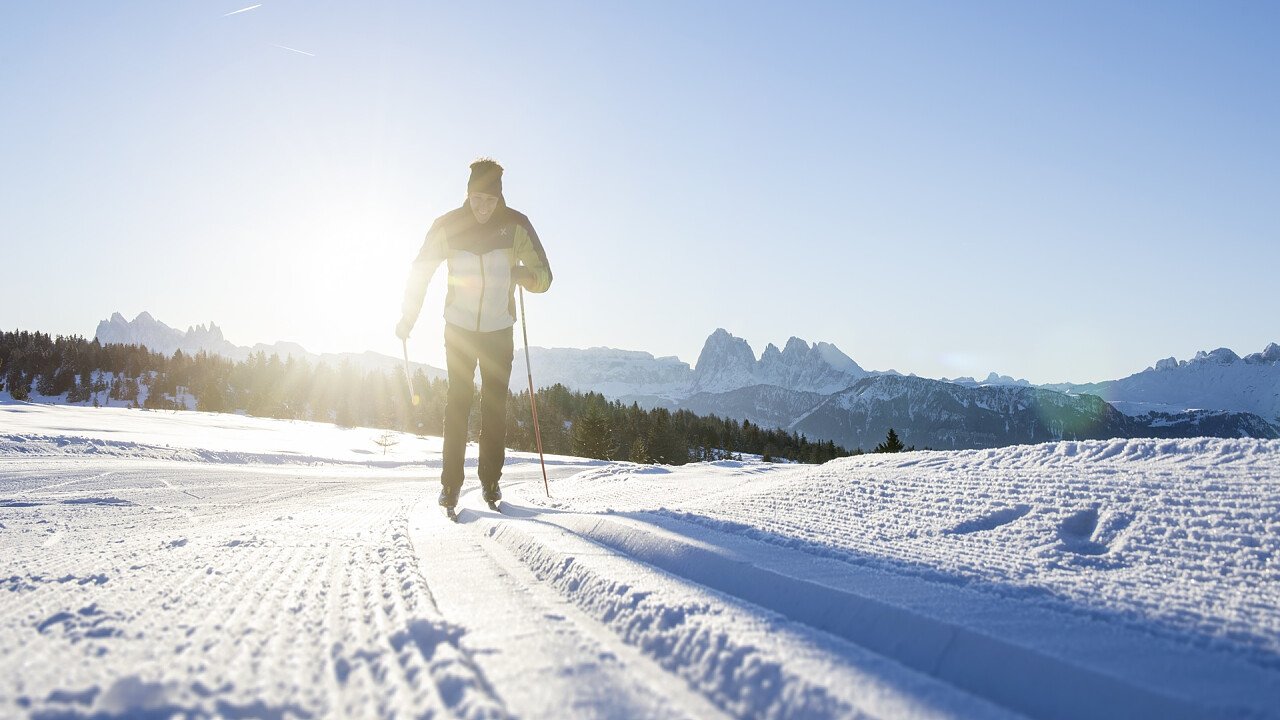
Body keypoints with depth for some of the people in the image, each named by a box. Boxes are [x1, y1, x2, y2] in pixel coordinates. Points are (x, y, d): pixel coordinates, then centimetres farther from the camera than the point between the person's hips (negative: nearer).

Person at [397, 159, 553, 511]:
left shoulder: (516, 226, -7)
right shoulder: (447, 226, -6)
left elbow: (544, 276, -6)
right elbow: (420, 271, 3)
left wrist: (525, 274, -28)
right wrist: (408, 318, 0)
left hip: (499, 330, 0)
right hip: (459, 328, 0)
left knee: (495, 405, 2)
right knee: (458, 401, -4)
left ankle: (490, 478, 15)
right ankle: (451, 481, 2)